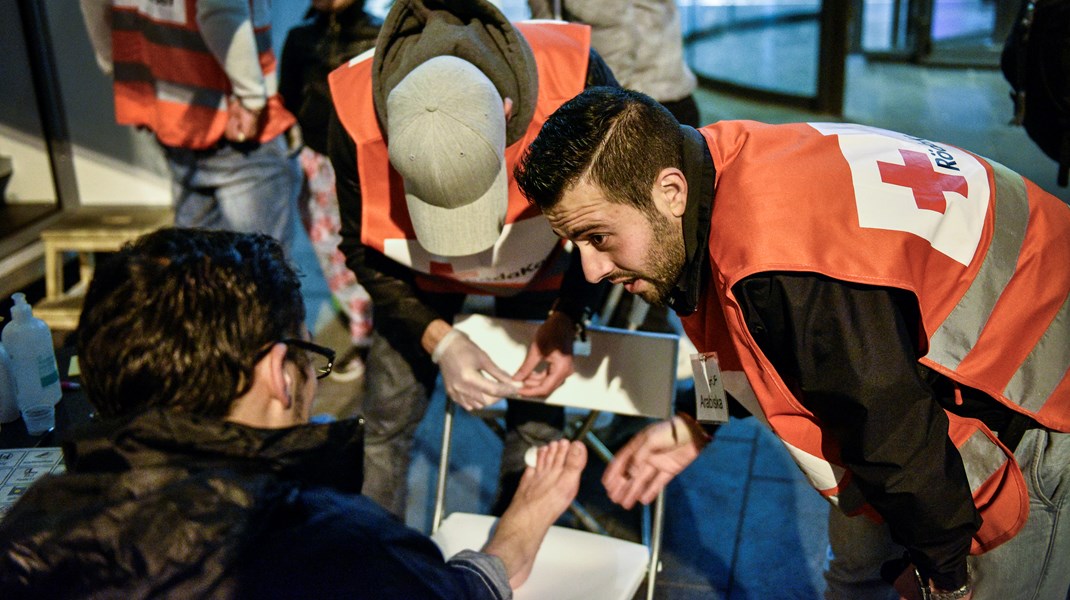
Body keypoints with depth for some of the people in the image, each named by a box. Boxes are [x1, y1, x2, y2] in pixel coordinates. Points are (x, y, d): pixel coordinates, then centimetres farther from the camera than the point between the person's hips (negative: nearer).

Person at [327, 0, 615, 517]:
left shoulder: (577, 83, -38)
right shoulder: (356, 119, -36)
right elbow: (363, 252, -15)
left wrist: (566, 318, -22)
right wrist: (440, 340, -26)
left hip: (539, 267, 0)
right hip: (420, 271, 0)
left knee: (536, 426, 1)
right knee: (386, 421, 2)